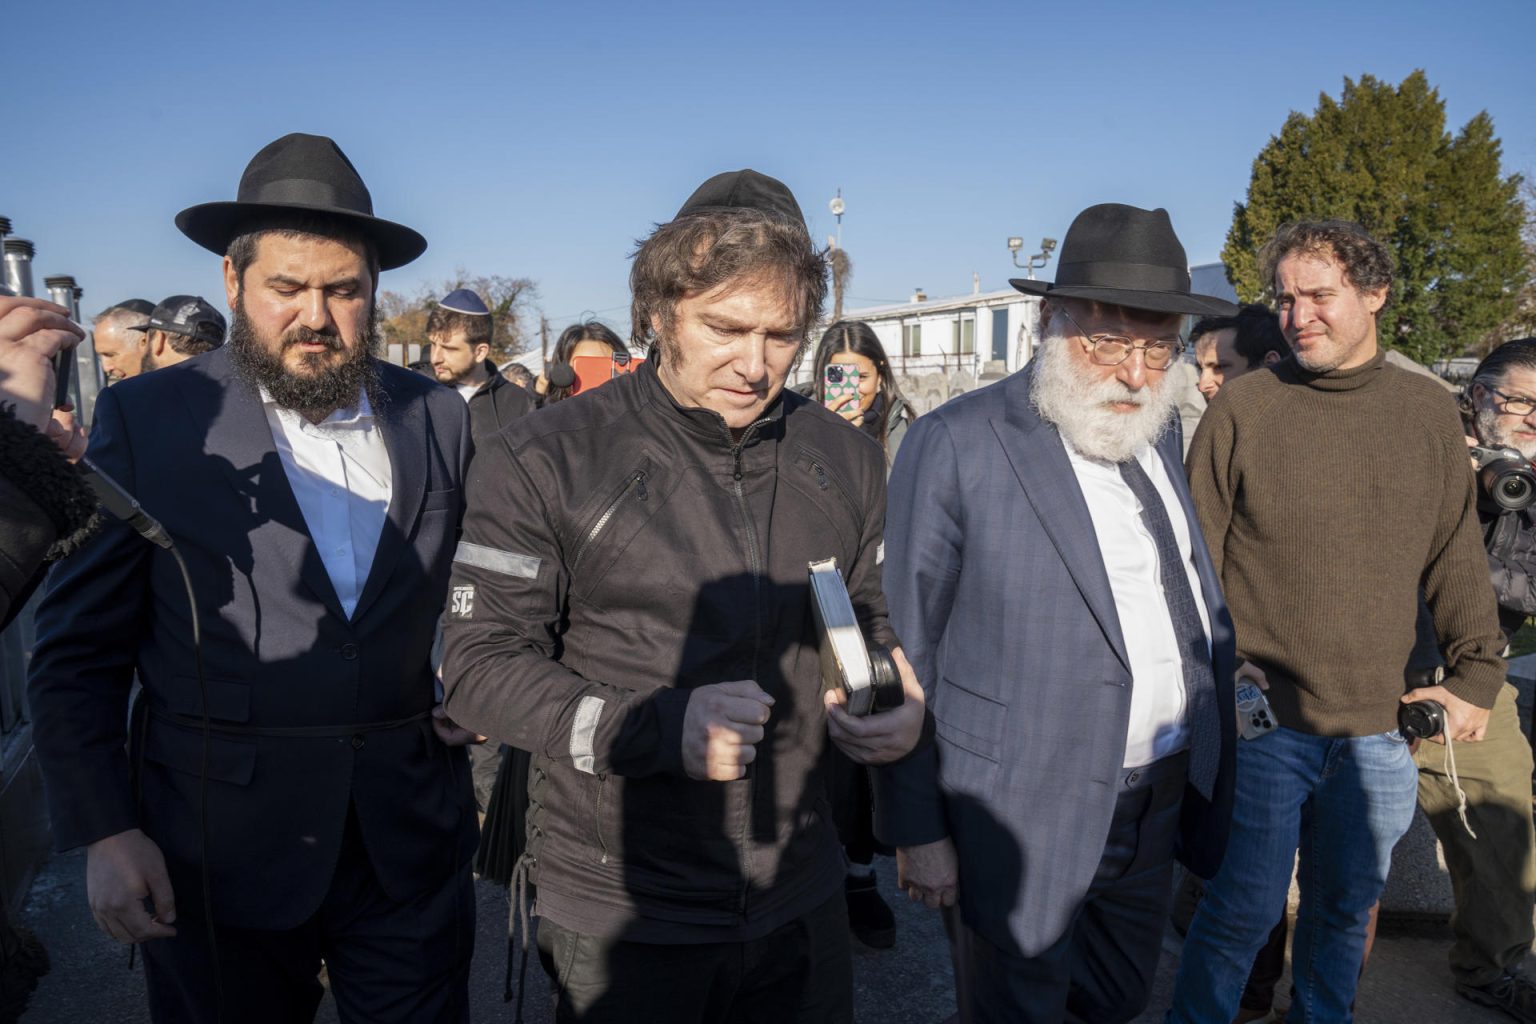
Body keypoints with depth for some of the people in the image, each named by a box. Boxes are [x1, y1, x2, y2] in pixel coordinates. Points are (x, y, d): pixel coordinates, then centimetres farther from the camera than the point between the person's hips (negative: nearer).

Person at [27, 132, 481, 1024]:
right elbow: (79, 650, -2)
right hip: (221, 848, -1)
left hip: (413, 840, 2)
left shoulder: (441, 418, 2)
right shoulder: (148, 419, -5)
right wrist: (104, 831, -8)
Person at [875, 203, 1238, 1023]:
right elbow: (904, 656, -14)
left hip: (1156, 806, 7)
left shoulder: (1158, 430, 5)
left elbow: (1192, 599, 13)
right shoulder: (954, 445, -17)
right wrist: (917, 832, -11)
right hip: (1022, 823, -7)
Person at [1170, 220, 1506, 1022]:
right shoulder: (1243, 405, -6)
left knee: (1346, 907, 19)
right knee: (1244, 909, 6)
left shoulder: (1429, 411, 5)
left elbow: (1456, 555, 10)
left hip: (1379, 723, 4)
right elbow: (1197, 558, -4)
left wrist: (1477, 671, 7)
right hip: (1263, 716, -3)